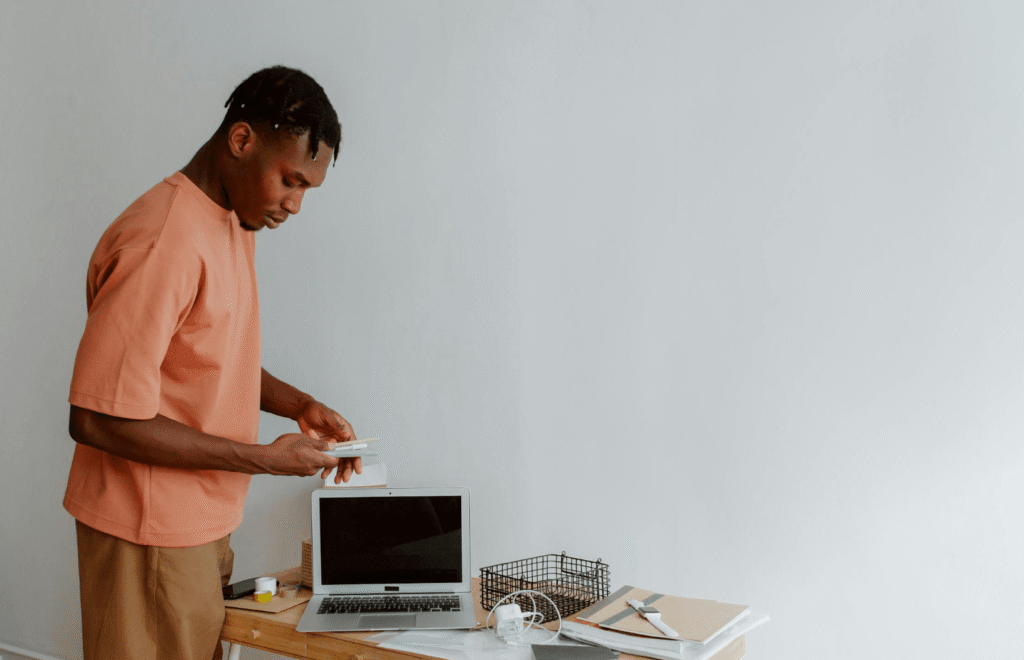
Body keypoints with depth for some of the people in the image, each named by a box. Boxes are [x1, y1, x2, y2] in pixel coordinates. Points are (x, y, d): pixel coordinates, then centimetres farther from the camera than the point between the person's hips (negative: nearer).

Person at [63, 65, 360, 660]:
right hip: (150, 534, -9)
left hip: (205, 521, 9)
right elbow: (98, 421, -25)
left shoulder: (237, 225, 8)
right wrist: (265, 459, -21)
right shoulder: (160, 244, -24)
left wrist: (300, 405, 1)